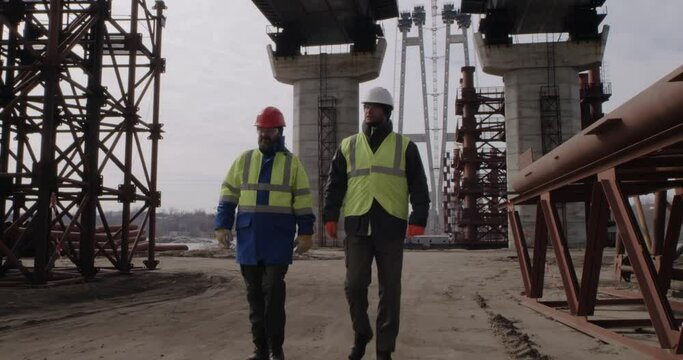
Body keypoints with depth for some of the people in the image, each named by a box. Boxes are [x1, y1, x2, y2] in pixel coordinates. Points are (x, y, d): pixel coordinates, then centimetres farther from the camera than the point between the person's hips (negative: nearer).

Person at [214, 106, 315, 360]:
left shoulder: (292, 162, 4)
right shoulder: (244, 160, 10)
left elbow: (303, 199, 2)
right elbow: (229, 194, 9)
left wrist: (306, 232, -3)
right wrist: (222, 225, 0)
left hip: (279, 238, -3)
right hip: (248, 237, 3)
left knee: (273, 289, -7)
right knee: (254, 292, 7)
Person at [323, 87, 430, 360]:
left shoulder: (405, 146, 8)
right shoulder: (348, 146, 13)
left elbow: (418, 186, 5)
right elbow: (335, 184, 11)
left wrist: (419, 218, -7)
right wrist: (330, 216, 0)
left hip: (391, 227, -1)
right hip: (357, 226, 1)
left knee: (389, 290, 3)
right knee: (354, 285, -2)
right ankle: (361, 333, 24)